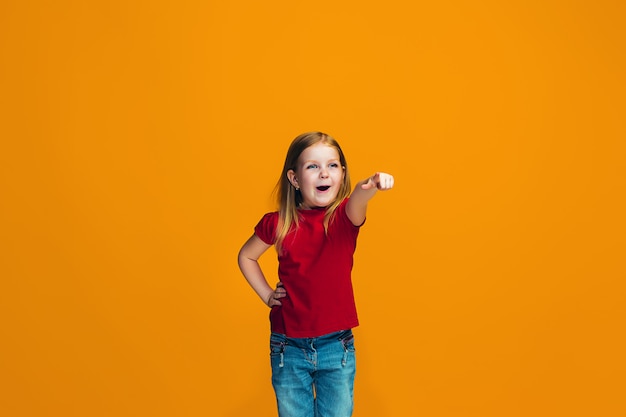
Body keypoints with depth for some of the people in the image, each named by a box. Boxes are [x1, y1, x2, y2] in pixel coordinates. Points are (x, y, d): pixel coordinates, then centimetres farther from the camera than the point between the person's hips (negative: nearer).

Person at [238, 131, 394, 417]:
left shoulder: (343, 216, -9)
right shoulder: (278, 223, -6)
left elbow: (356, 204, -35)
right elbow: (246, 256, 13)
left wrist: (367, 187, -56)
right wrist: (267, 295, 3)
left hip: (337, 347, -1)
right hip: (288, 347, 1)